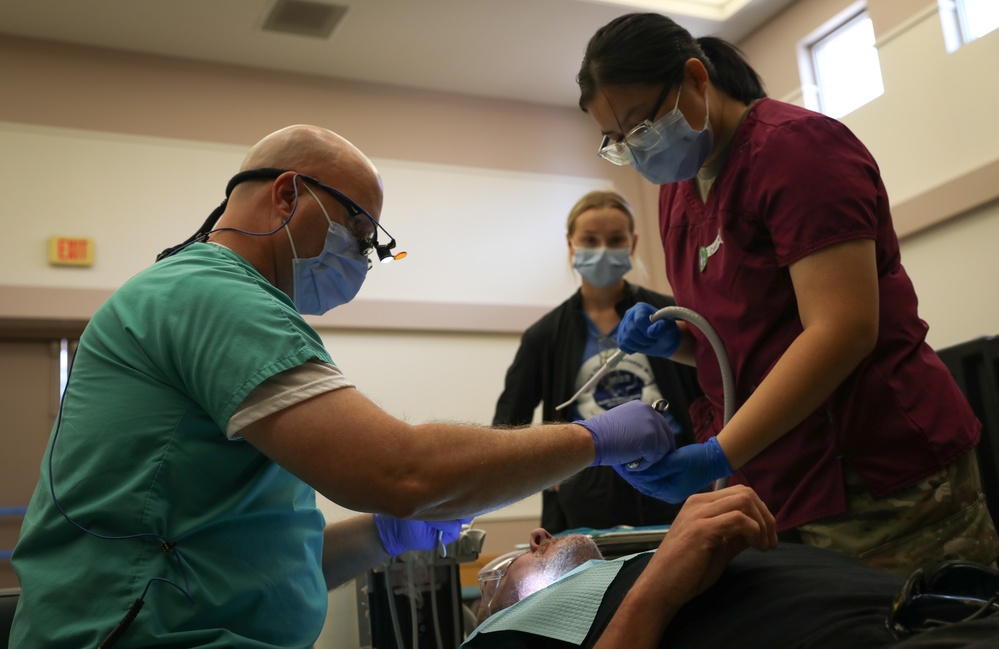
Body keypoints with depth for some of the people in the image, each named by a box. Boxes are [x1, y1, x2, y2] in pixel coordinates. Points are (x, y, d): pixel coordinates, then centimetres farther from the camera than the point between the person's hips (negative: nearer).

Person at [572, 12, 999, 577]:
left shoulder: (794, 145, -11)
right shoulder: (678, 188, 14)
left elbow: (843, 329, -20)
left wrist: (718, 455, -24)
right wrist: (673, 340, 0)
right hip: (778, 492, 7)